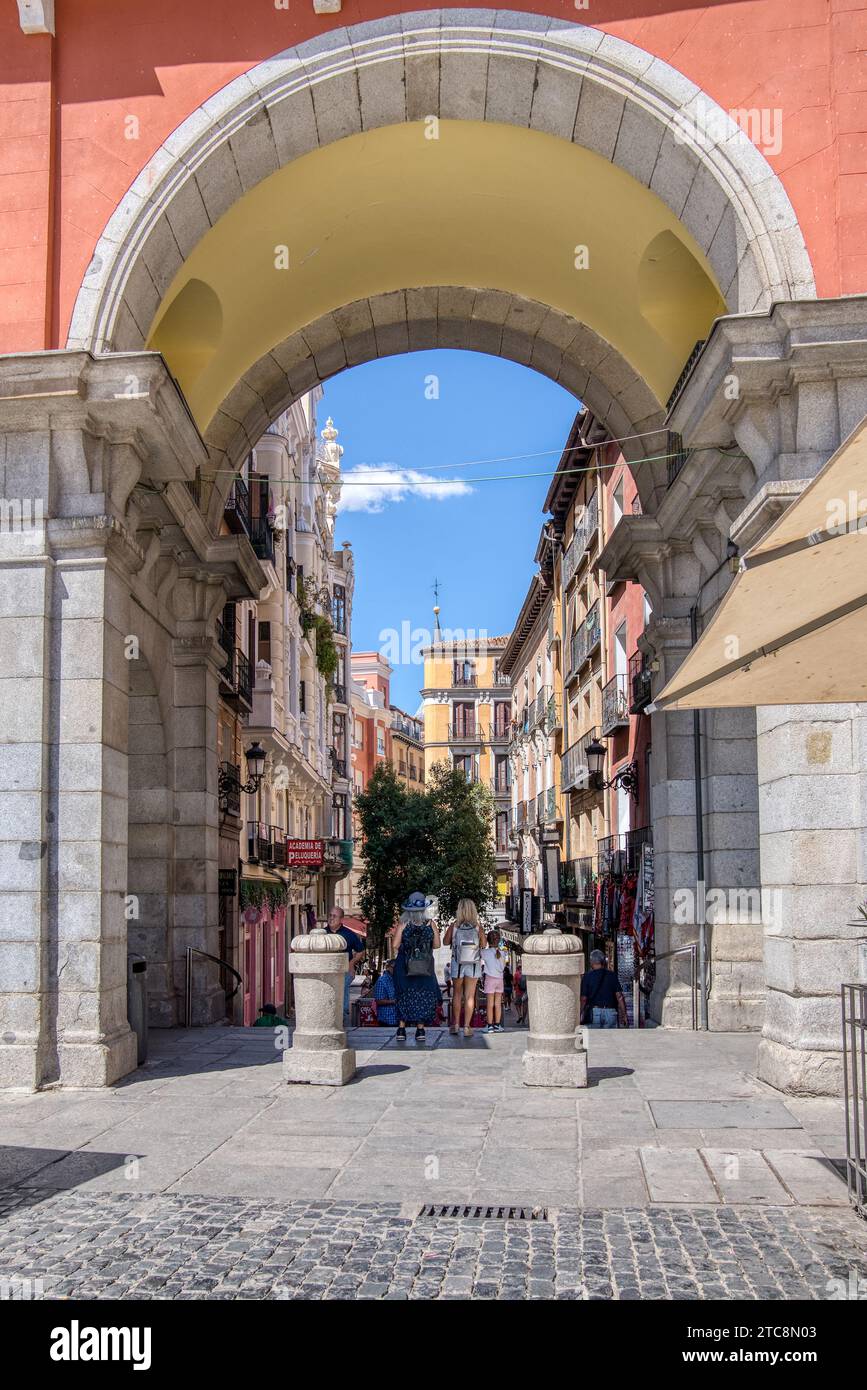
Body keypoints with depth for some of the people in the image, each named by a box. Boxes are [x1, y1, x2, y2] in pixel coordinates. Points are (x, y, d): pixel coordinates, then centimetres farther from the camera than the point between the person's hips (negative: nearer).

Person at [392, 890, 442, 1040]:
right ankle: (420, 1029, 5)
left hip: (404, 965, 0)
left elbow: (395, 945, -11)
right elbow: (436, 945, -1)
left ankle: (402, 1028, 6)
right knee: (423, 995, 8)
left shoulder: (403, 924, -9)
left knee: (405, 995, 9)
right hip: (425, 966, 0)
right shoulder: (431, 924, -6)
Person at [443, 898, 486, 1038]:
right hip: (474, 964, 0)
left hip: (457, 964, 0)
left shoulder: (454, 925, -10)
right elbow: (483, 944, 1)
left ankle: (455, 1024, 23)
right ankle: (467, 1026, 3)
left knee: (457, 994, 17)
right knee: (470, 996, 6)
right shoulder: (477, 926, -9)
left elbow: (446, 942, 2)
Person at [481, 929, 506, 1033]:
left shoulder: (486, 952, -10)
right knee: (498, 1004, 8)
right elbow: (503, 966, 11)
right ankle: (497, 1025, 10)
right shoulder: (501, 953, 2)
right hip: (500, 979, 4)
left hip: (490, 978, -4)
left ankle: (490, 1025, -2)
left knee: (490, 1004, -2)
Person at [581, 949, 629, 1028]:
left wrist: (581, 1014, 3)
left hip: (594, 1012, -2)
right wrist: (624, 1015, 5)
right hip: (610, 1012, 2)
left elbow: (584, 999, -4)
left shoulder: (587, 976, 0)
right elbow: (619, 997, 1)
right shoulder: (612, 975, 5)